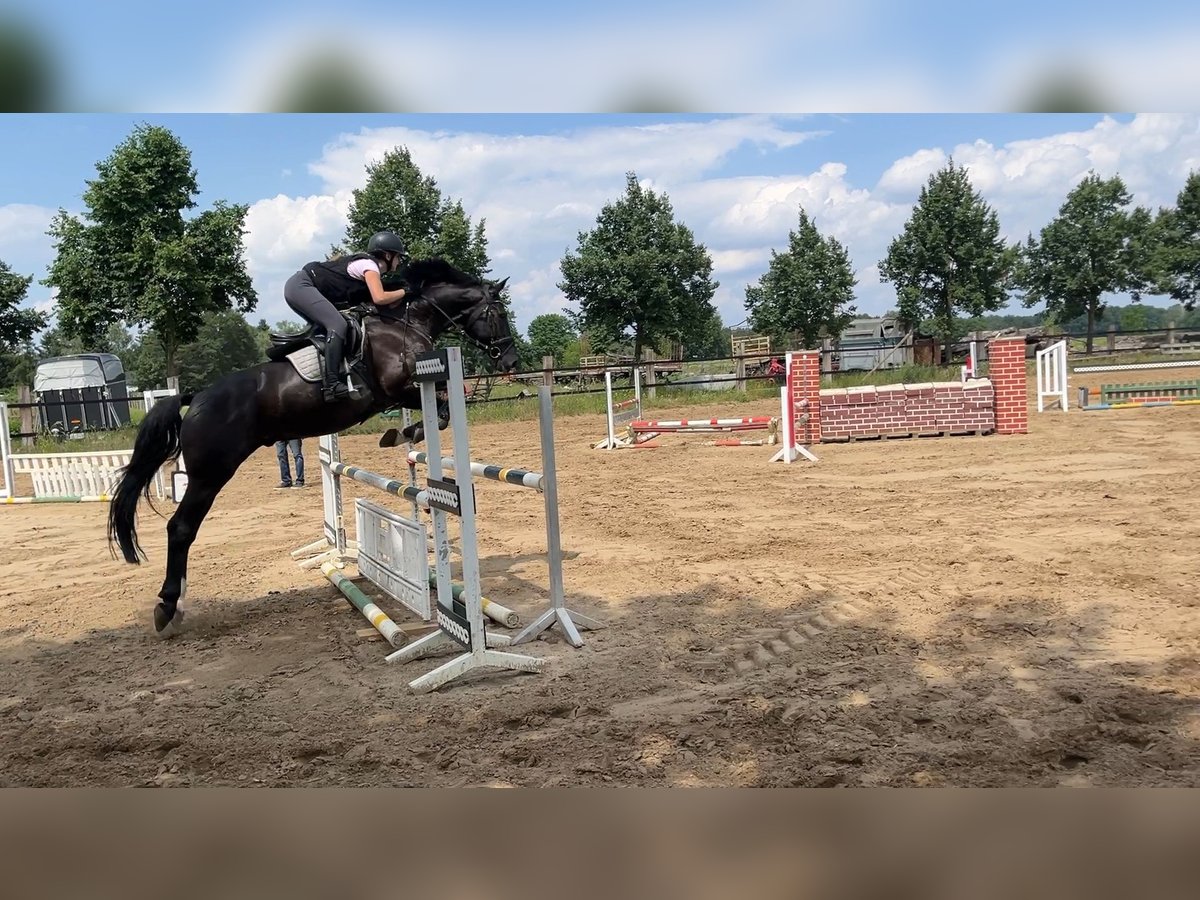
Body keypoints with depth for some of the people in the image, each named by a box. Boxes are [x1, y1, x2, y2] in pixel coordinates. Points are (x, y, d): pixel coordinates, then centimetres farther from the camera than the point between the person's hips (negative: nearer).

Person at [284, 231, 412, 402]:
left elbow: (368, 300, 16)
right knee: (338, 325, -22)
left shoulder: (365, 262, 19)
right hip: (301, 286, -10)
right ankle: (331, 384, -30)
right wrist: (404, 292, -12)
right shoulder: (369, 265, -9)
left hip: (297, 287, 10)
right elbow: (379, 298, -25)